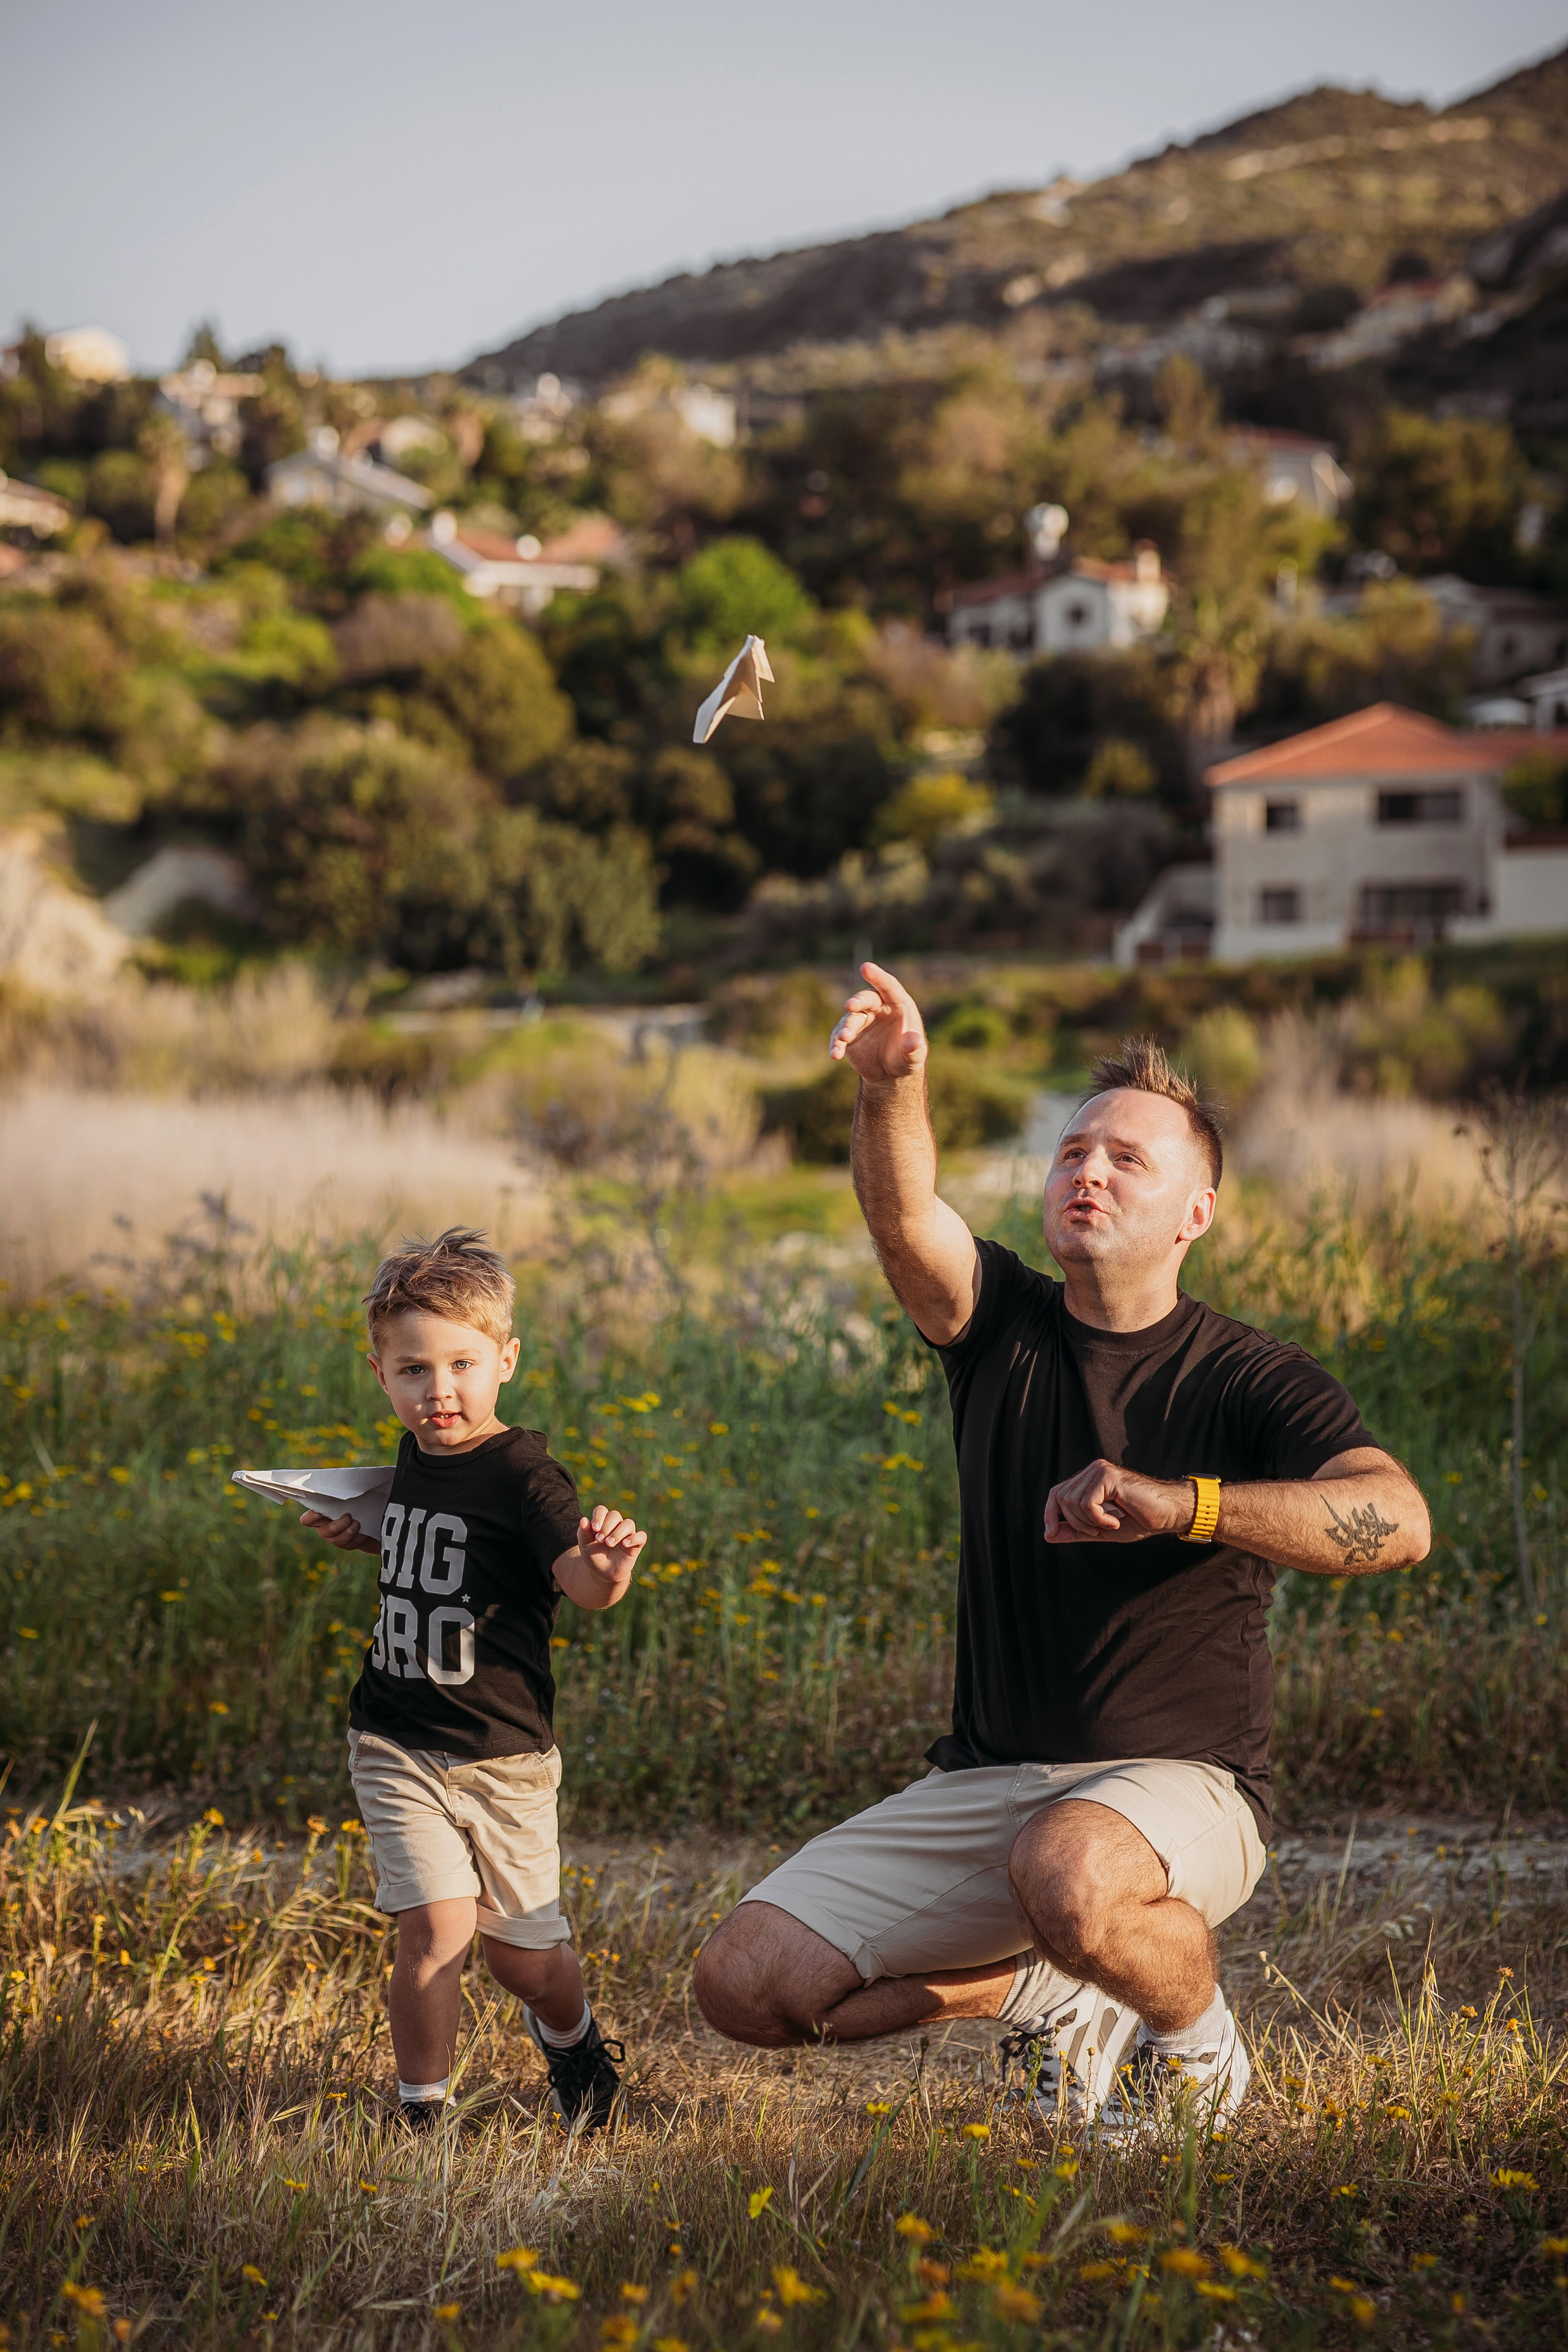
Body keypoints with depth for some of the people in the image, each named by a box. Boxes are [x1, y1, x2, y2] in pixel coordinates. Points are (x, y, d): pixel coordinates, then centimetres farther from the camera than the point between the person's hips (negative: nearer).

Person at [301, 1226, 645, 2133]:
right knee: (436, 1927, -14)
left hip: (503, 1753, -3)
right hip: (398, 1748, 3)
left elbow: (577, 1580, -31)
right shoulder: (417, 1457, 4)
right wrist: (365, 1538, 8)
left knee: (525, 1956, 10)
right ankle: (422, 2113, 3)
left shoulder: (523, 1473, -15)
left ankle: (574, 2041, 44)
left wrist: (607, 1570, -53)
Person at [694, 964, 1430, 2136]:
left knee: (1067, 1872, -40)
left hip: (1180, 1785, -5)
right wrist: (893, 1090, -41)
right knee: (747, 1984, -7)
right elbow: (903, 1215, -19)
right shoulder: (1003, 1324, 3)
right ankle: (1038, 1989, 17)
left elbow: (1399, 1521, -24)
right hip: (984, 1779, 5)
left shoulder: (1251, 1379, -6)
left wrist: (1175, 1503, -33)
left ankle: (1199, 2038, -5)